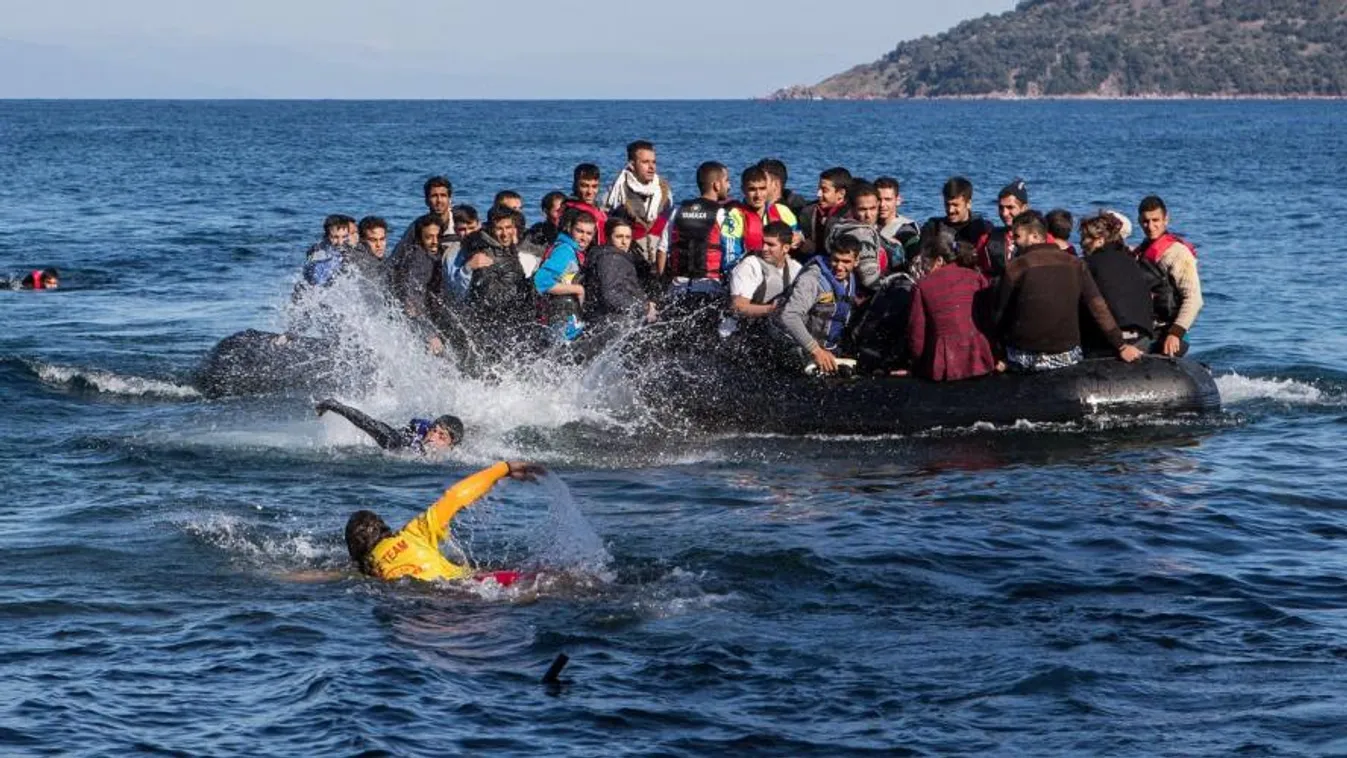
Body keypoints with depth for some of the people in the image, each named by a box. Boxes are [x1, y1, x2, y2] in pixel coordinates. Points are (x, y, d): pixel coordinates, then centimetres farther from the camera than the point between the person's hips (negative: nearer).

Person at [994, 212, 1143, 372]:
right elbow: (1099, 307, 0)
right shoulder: (1074, 264, 4)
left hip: (1025, 358, -3)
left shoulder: (1016, 267, -5)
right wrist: (1121, 346, 3)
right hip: (1066, 357, 3)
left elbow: (1000, 315, 0)